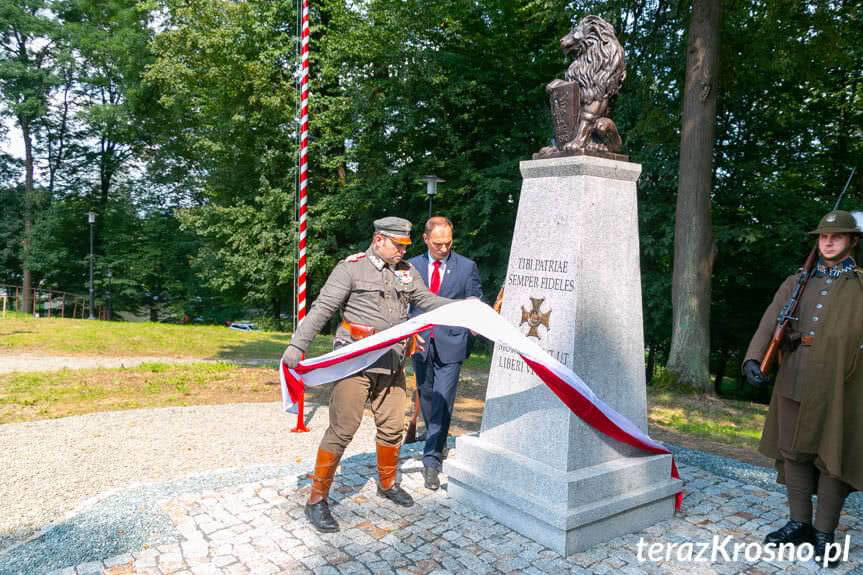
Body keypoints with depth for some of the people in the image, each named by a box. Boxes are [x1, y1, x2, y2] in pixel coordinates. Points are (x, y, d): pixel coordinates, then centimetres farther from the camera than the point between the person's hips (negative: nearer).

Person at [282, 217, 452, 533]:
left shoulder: (407, 271, 11)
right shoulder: (351, 268, -7)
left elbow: (427, 300, 10)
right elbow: (322, 308, -11)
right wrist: (297, 345, -18)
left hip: (391, 363, 6)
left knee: (392, 427, 15)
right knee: (343, 429, -6)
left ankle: (388, 484, 37)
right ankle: (317, 499, 8)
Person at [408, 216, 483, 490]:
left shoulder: (466, 267, 0)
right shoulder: (412, 266, 7)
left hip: (450, 343, -3)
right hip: (420, 343, 4)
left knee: (442, 401, -9)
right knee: (426, 397, 17)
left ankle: (431, 460, -3)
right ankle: (436, 444, 39)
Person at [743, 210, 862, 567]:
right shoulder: (796, 283, 12)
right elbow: (770, 323, 0)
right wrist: (753, 359, -15)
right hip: (794, 382, 3)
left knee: (831, 457, 4)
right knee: (794, 451, 8)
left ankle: (824, 535, 15)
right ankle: (799, 524, 21)